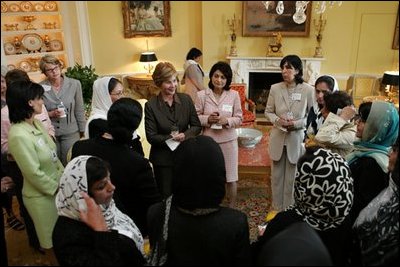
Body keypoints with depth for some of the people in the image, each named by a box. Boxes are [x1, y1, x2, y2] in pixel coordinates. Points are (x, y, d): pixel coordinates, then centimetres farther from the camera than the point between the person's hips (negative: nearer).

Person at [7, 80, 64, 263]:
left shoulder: (35, 123, -2)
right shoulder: (19, 136, -28)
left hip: (56, 186, 8)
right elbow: (34, 173, -24)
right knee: (52, 238, 16)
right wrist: (57, 188, -12)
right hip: (42, 195, -8)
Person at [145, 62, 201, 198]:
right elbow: (151, 137, -9)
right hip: (163, 159, -2)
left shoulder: (186, 99, -1)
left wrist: (185, 135, -17)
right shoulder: (151, 105, -9)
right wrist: (171, 139, -21)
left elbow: (197, 126, 2)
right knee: (166, 196, 11)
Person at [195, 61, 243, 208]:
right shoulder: (202, 95, -5)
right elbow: (196, 117, -1)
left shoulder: (234, 95, -4)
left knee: (231, 176, 10)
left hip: (228, 140, 0)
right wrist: (207, 119, -19)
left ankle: (232, 208, 29)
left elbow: (239, 118, -1)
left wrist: (227, 121, -19)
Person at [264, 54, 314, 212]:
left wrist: (296, 124, -18)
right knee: (276, 175, 14)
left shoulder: (308, 90, -9)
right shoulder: (275, 88, -3)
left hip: (297, 139, -2)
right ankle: (277, 208, 32)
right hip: (278, 138, 2)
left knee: (292, 177, 10)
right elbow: (268, 111, 5)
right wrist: (277, 120, -14)